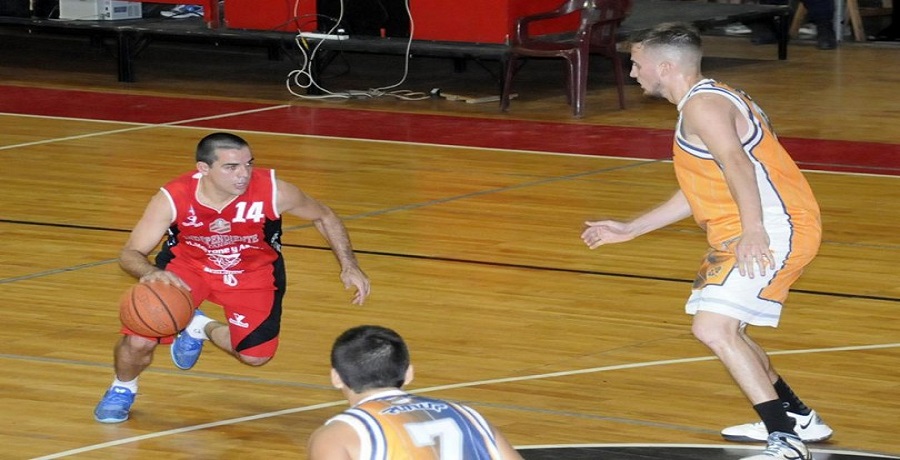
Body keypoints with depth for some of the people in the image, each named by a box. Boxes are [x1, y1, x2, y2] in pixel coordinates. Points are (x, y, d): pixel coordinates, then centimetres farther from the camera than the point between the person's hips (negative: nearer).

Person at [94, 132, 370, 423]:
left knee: (255, 356, -5)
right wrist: (151, 273, -48)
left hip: (252, 272, 1)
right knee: (139, 341, -16)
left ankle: (201, 328, 28)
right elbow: (131, 253, -26)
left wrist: (349, 266, -17)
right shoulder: (173, 198, -31)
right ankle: (122, 389, 22)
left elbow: (324, 217, -11)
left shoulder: (272, 192, -31)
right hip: (186, 265, -1)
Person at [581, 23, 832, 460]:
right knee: (723, 327, 25)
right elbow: (700, 191, 31)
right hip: (744, 231, 11)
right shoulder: (710, 100, 22)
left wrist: (753, 231, -41)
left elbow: (736, 163, -29)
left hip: (773, 228, -11)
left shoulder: (702, 104, -11)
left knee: (713, 327, -21)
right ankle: (798, 418, 35)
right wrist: (629, 230, 33)